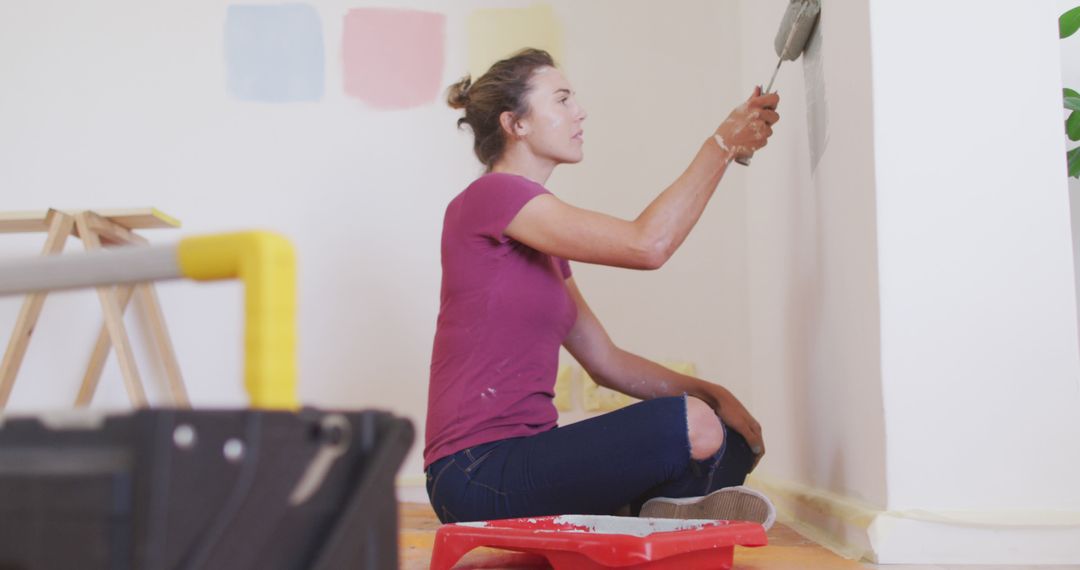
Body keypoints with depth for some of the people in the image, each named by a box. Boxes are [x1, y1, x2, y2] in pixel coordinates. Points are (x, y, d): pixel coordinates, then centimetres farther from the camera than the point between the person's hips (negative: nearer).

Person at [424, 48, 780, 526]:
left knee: (739, 442, 4)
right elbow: (646, 244, -19)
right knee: (693, 426, -26)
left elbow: (606, 361, 16)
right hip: (479, 473, -9)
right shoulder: (488, 196, -9)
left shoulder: (544, 244, 19)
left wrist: (709, 393, 3)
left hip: (525, 457, 9)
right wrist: (723, 144, -11)